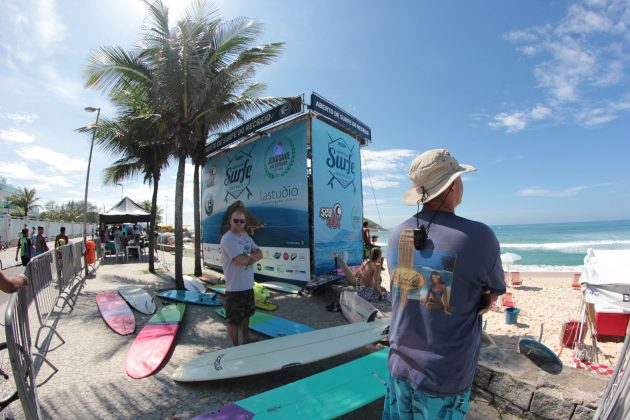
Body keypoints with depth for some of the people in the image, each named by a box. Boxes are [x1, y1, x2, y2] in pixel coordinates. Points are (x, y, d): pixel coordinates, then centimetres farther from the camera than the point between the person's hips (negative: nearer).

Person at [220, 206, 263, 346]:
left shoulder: (246, 237, 8)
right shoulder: (227, 239, -18)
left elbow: (259, 253, 1)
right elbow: (241, 260, -26)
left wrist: (247, 258, -17)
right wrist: (252, 257, -7)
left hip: (248, 285, 8)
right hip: (234, 288, -8)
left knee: (246, 315, 25)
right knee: (233, 320, 8)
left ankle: (246, 340, 45)